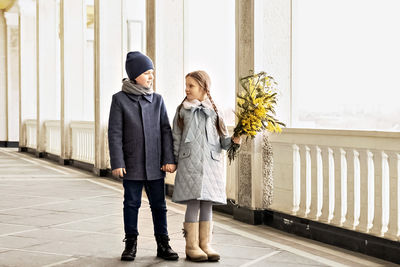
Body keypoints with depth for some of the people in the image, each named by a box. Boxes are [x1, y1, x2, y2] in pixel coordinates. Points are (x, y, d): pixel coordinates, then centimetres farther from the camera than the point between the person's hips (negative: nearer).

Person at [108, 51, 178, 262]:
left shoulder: (157, 100, 6)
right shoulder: (120, 99, -3)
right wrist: (117, 163, -11)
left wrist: (169, 159, -1)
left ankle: (163, 244, 15)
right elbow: (115, 133, -5)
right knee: (132, 203, 6)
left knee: (159, 204, 7)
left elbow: (165, 130, 6)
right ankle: (130, 244, 17)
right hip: (132, 164, -3)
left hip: (155, 165, 3)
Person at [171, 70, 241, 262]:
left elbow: (222, 140, 10)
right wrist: (173, 161, 5)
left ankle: (205, 244, 13)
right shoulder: (182, 110, 8)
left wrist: (233, 140, -9)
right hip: (189, 164, -2)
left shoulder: (213, 112, 10)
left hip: (211, 164, 2)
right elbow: (176, 138, 9)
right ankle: (191, 246, 2)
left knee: (207, 204, 4)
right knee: (193, 204, -6)